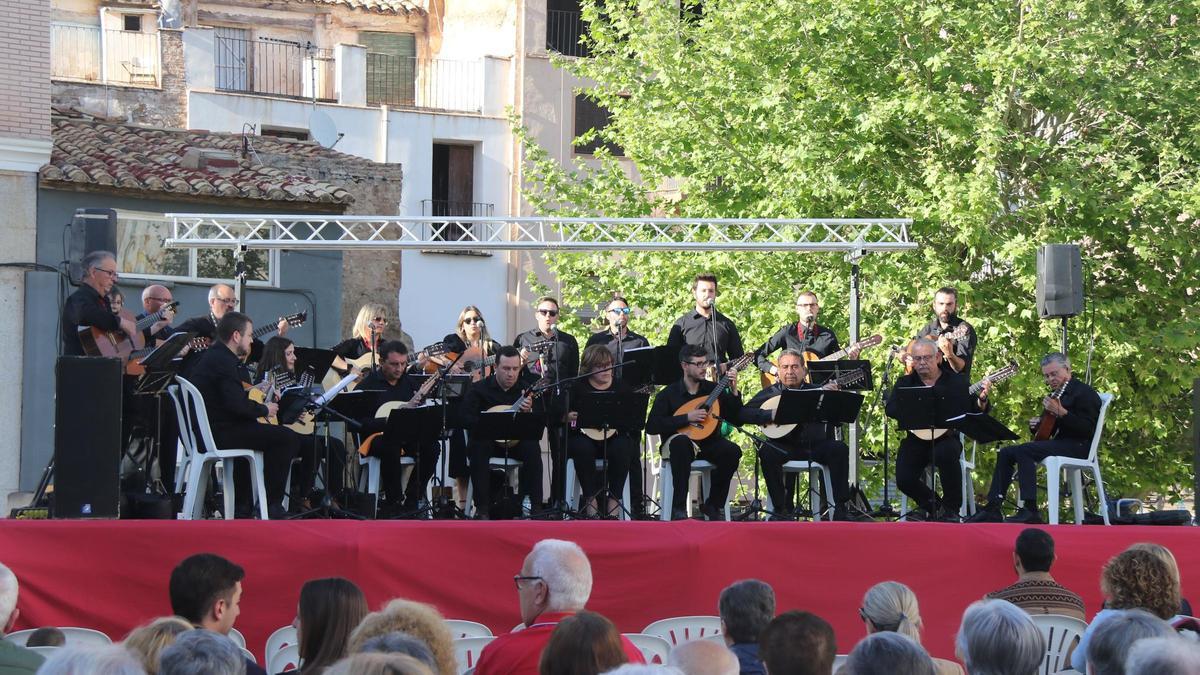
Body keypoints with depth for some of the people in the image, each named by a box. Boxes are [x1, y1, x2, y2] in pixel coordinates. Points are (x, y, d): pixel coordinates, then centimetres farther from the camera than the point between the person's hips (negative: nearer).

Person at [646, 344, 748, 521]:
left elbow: (737, 420, 2)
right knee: (681, 442, -39)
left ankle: (713, 505, -8)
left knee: (732, 451, -27)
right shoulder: (669, 393, -3)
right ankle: (679, 508, -33)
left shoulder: (713, 389, 6)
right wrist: (686, 418, -18)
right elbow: (651, 427, -13)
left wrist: (733, 391, -11)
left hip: (708, 443, 3)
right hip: (678, 444, -3)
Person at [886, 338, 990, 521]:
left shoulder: (955, 381, 5)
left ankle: (951, 508, -14)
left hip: (945, 438, -2)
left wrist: (982, 399, -20)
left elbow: (975, 411, 2)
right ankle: (934, 505, 13)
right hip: (916, 440, 2)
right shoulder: (905, 382, 9)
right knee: (904, 480, -19)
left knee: (947, 454, -37)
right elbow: (890, 409, -6)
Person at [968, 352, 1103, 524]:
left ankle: (1030, 511, -34)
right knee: (1006, 453, 2)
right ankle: (992, 508, -4)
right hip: (1056, 443, 10)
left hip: (1077, 446, -10)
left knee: (1022, 451, -28)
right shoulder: (1056, 394, 21)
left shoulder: (1085, 393, -8)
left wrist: (1061, 413, -29)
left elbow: (1087, 430, -19)